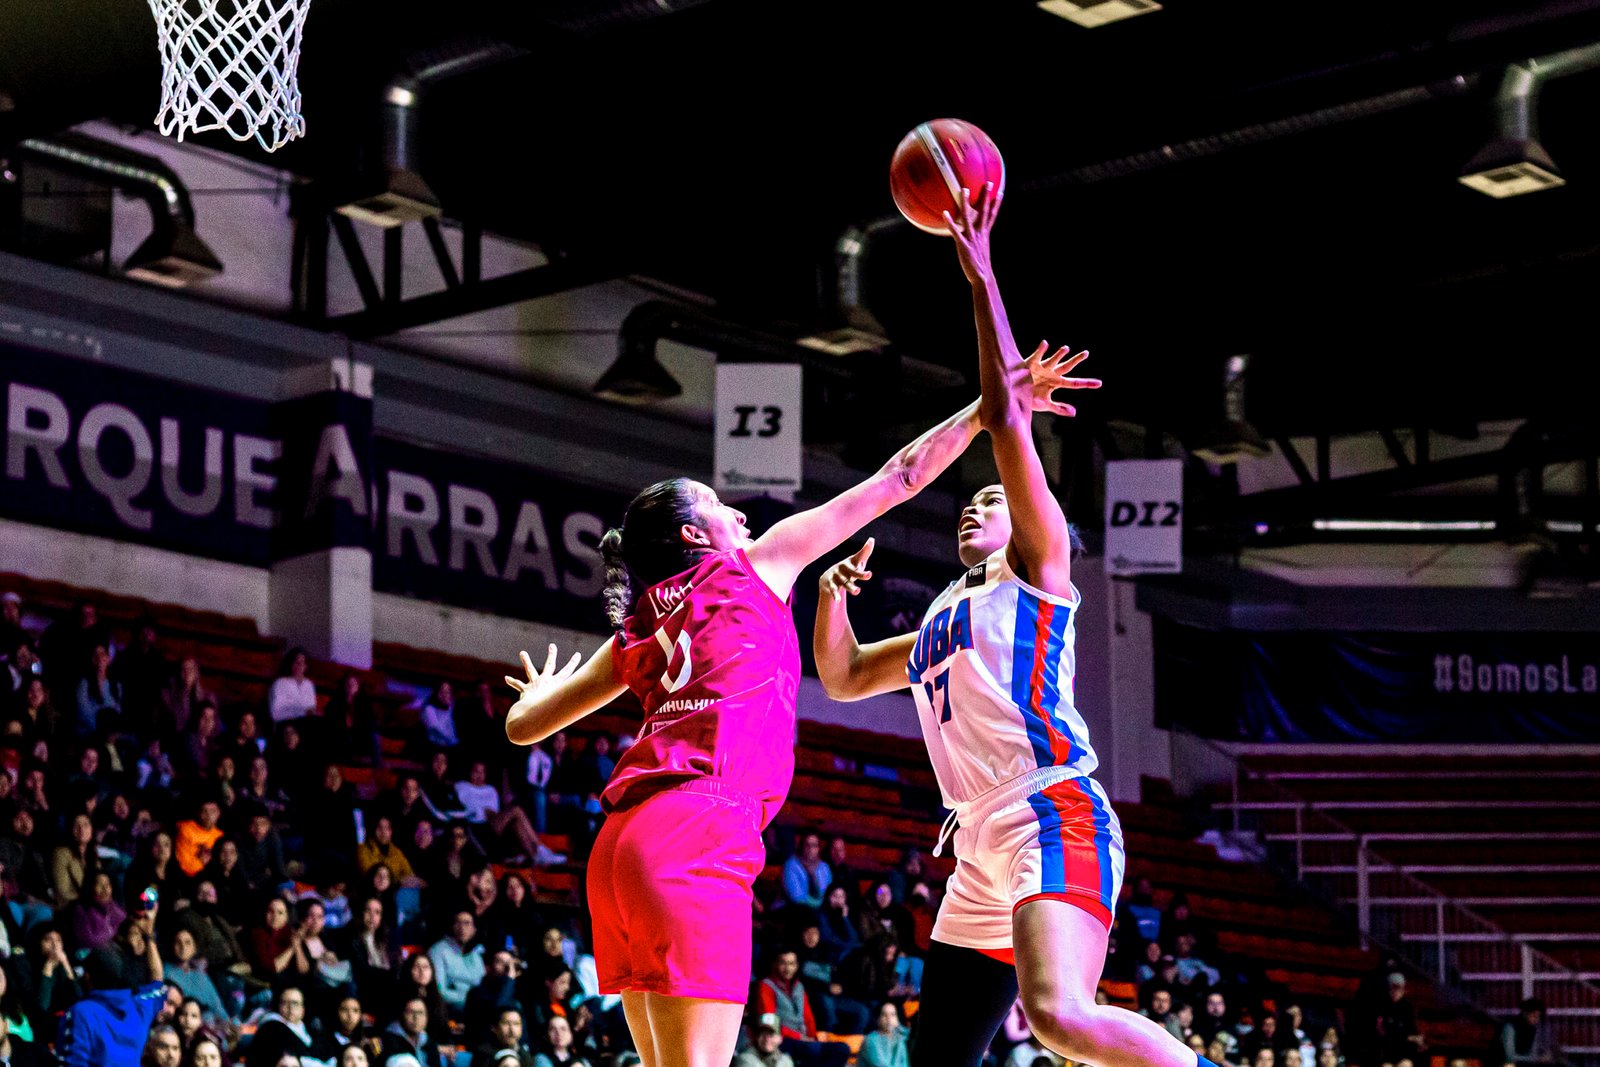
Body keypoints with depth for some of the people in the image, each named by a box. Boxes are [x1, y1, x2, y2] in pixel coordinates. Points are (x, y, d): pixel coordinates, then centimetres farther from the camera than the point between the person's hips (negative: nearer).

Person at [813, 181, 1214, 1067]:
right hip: (979, 846, 9)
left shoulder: (1037, 570, 7)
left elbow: (1005, 416, -2)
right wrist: (834, 588, 17)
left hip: (1054, 816, -9)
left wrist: (980, 277, -5)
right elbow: (842, 676, 36)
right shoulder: (941, 619, 28)